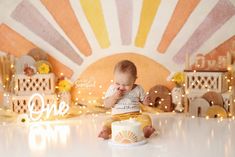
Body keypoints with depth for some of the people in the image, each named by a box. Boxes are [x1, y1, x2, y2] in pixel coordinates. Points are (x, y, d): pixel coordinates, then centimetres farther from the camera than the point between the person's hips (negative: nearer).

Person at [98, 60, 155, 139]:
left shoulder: (138, 89, 3)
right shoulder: (112, 89, 4)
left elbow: (143, 100, 16)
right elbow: (106, 104, 3)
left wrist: (146, 101, -9)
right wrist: (114, 97, -14)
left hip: (135, 116, 1)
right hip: (117, 116, 0)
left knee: (146, 118, -27)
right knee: (109, 122, -29)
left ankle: (145, 130, -48)